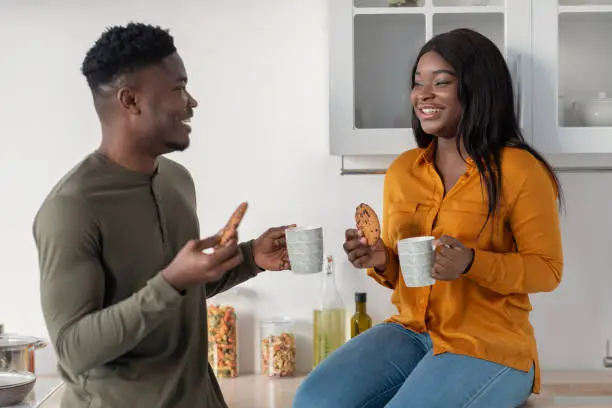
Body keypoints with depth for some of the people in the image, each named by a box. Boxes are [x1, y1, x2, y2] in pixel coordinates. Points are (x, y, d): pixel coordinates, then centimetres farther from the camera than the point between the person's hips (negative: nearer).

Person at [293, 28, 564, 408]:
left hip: (489, 346, -4)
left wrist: (472, 262, -23)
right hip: (410, 333, 5)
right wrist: (381, 263, -6)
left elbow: (547, 270, -7)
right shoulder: (401, 170, 8)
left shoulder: (519, 170, -9)